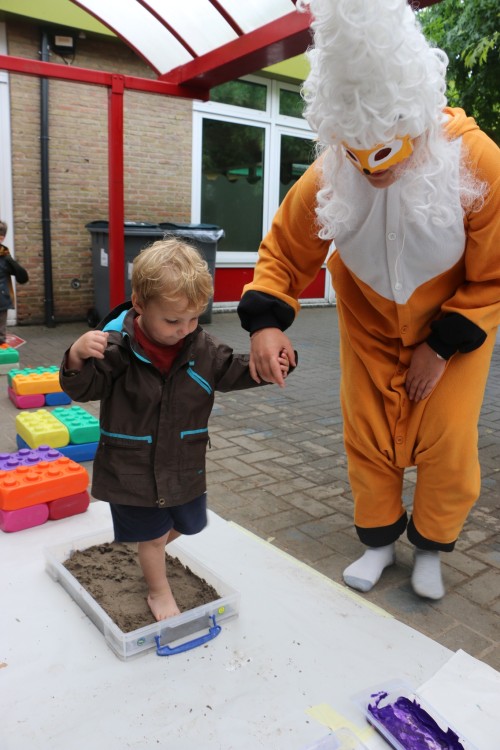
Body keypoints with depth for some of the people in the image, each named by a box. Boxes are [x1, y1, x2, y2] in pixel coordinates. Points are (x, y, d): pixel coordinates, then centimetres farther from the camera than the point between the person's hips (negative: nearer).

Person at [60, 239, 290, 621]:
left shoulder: (203, 347, -9)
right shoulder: (116, 344, -21)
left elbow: (232, 371, 3)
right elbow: (85, 388, -18)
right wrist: (78, 359, -40)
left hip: (185, 465, 4)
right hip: (132, 468, -4)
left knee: (188, 522, 25)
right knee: (151, 533, 15)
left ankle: (154, 549, 58)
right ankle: (159, 592, 42)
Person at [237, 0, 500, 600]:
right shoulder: (328, 178, -24)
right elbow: (282, 253, -13)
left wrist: (443, 347, -19)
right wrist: (265, 322, -31)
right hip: (369, 321, 2)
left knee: (448, 440, -4)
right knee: (366, 435, 5)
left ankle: (430, 546, 25)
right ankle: (379, 540, 30)